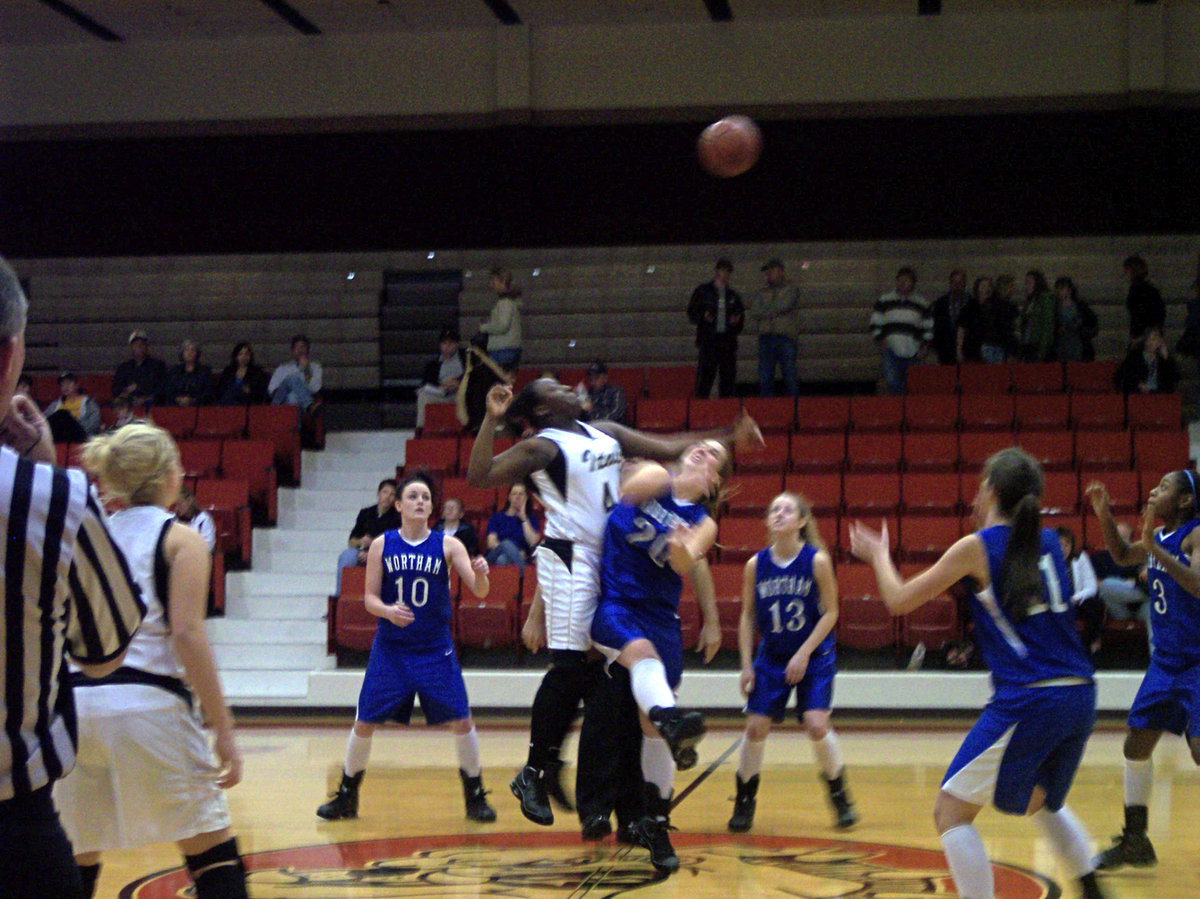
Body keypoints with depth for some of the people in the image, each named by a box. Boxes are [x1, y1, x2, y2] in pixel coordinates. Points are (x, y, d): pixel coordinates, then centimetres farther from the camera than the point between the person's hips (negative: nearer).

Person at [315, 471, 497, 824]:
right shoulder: (382, 545, -1)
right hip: (390, 648, 1)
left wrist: (480, 574, -35)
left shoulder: (447, 545, -4)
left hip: (435, 649, -1)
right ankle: (346, 798, 19)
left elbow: (478, 590, -12)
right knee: (364, 722, 2)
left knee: (461, 720, -7)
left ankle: (475, 797, 9)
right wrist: (388, 611, -22)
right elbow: (370, 598, 0)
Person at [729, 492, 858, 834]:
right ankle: (744, 803, 15)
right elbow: (748, 616, 3)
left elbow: (830, 613, -8)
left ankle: (840, 798, 8)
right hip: (771, 657, 3)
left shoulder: (817, 561, -13)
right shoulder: (756, 565, -5)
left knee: (816, 725, -14)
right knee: (756, 727, -3)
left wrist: (804, 654, -15)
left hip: (814, 656, -3)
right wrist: (746, 665, -2)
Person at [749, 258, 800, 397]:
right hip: (766, 337, 4)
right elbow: (754, 314, 7)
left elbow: (784, 305, -9)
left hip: (785, 337, -4)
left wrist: (765, 311, 3)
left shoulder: (791, 289, 9)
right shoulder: (763, 293, 20)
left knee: (790, 378, -6)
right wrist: (776, 311, -3)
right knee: (764, 378, -2)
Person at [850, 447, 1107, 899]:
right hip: (1079, 696, 7)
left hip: (1027, 701, -7)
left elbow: (899, 600, 4)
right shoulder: (1048, 541, 12)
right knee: (1042, 801, 31)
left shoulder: (976, 547, -3)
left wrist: (878, 554, 21)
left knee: (951, 813, 1)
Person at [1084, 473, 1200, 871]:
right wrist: (1105, 516, 11)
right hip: (1166, 660, 9)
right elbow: (1123, 555, 26)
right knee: (1136, 744, 13)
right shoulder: (1160, 535, 9)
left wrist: (1155, 549, -35)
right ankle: (1135, 843, 25)